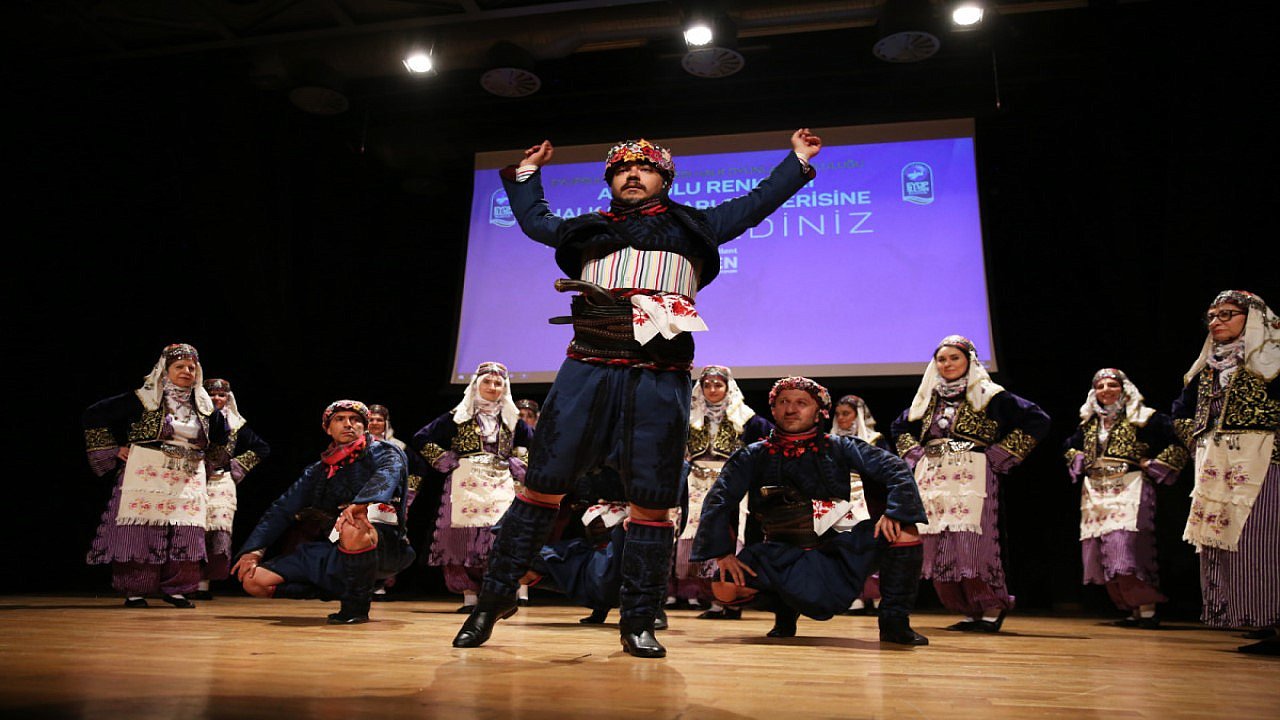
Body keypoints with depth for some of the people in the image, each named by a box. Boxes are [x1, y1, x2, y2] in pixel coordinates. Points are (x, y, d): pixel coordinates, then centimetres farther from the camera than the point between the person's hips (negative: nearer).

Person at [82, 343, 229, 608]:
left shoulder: (203, 406, 11)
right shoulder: (144, 399, -3)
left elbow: (220, 439, 29)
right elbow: (94, 415, -2)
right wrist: (114, 450, -2)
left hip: (188, 482, 4)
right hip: (147, 477, -4)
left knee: (185, 534, -1)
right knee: (141, 532, -5)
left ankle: (175, 589, 8)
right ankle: (134, 591, 5)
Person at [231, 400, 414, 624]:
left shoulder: (383, 452, 4)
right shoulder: (317, 471, 20)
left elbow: (387, 475, -20)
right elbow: (281, 509, 17)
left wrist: (359, 504, -39)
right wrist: (254, 550, 3)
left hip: (384, 546, -6)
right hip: (332, 551, 6)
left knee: (352, 531, -41)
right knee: (252, 580, -4)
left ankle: (357, 605, -16)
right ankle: (347, 590, 7)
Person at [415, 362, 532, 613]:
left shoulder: (511, 419, 12)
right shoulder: (459, 416, 6)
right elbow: (421, 438, 6)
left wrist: (517, 465, 10)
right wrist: (447, 461, 0)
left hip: (501, 484, 1)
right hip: (466, 484, -1)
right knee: (464, 536, -8)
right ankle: (469, 596, -1)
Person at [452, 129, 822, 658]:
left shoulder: (690, 226, 21)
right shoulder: (589, 229, 24)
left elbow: (756, 204, 27)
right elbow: (534, 219, 39)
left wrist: (798, 160, 28)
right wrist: (526, 172, 40)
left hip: (660, 378, -1)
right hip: (588, 370, 1)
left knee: (652, 500, -1)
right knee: (542, 483, -3)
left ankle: (638, 623, 10)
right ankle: (497, 595, 9)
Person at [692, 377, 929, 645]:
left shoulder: (839, 448, 3)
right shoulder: (753, 457, 3)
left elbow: (897, 470, -3)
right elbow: (718, 500, -4)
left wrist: (893, 514, -20)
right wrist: (722, 552, -15)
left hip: (838, 547, 0)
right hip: (782, 557, 0)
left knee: (905, 532, -21)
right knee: (725, 588, -23)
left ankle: (894, 621, -4)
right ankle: (784, 610, 10)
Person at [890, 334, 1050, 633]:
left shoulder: (988, 395, 2)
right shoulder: (928, 398, 16)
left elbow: (1037, 420, -2)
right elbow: (899, 427, 31)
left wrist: (998, 456, -5)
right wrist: (916, 455, 14)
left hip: (971, 477, -5)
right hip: (931, 479, 5)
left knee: (971, 543, -15)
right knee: (936, 545, 0)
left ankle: (993, 608, 2)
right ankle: (970, 611, 11)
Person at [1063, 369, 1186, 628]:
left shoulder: (1144, 419, 0)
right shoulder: (1089, 423, 16)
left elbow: (1177, 448, -4)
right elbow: (1070, 447, 33)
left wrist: (1152, 465, -7)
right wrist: (1079, 463, 15)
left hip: (1130, 489, -6)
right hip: (1095, 493, 6)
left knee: (1128, 547, -17)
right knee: (1102, 552, 2)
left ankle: (1147, 610, -9)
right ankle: (1133, 610, 11)